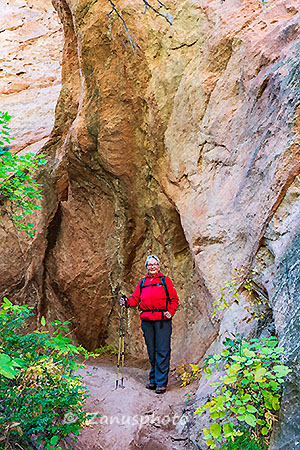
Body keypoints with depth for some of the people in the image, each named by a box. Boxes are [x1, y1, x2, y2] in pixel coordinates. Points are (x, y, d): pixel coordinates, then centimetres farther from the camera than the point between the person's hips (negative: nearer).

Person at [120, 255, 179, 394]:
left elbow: (174, 299, 5)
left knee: (162, 351, -6)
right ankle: (153, 380, 21)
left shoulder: (165, 280, 7)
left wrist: (170, 312, -8)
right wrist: (127, 302, -8)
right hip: (146, 321, 4)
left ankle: (161, 382, 0)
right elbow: (135, 298, 11)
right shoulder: (142, 282, 17)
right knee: (151, 352, 10)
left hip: (162, 320, -3)